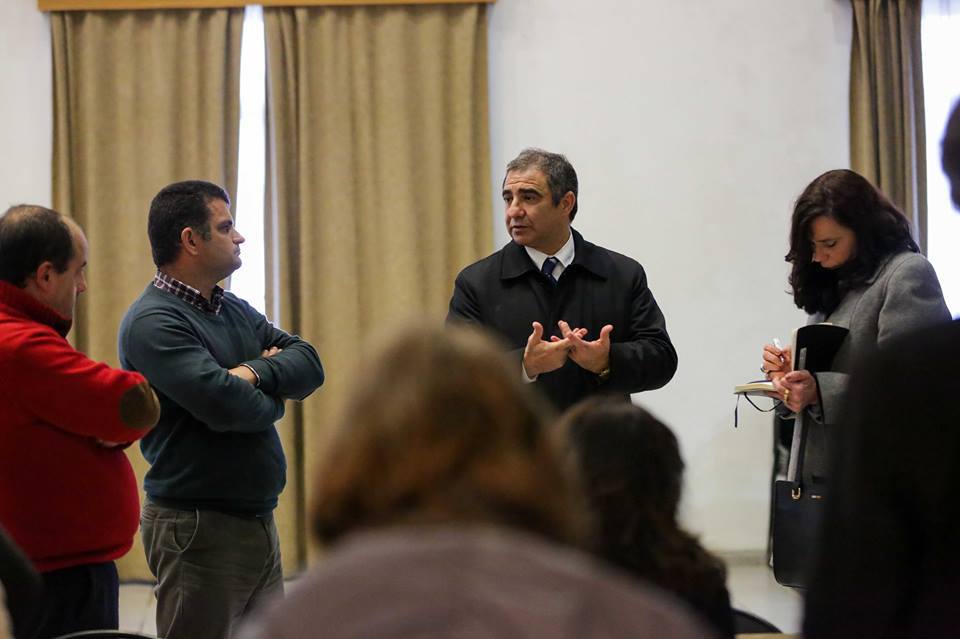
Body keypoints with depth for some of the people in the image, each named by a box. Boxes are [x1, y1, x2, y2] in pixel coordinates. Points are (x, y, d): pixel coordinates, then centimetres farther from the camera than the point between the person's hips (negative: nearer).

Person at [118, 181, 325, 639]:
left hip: (259, 522, 8)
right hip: (199, 528, -8)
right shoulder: (153, 322, -14)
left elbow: (309, 363, 3)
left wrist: (257, 373, -16)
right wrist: (275, 397, -4)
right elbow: (225, 404, -25)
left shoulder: (236, 311, 14)